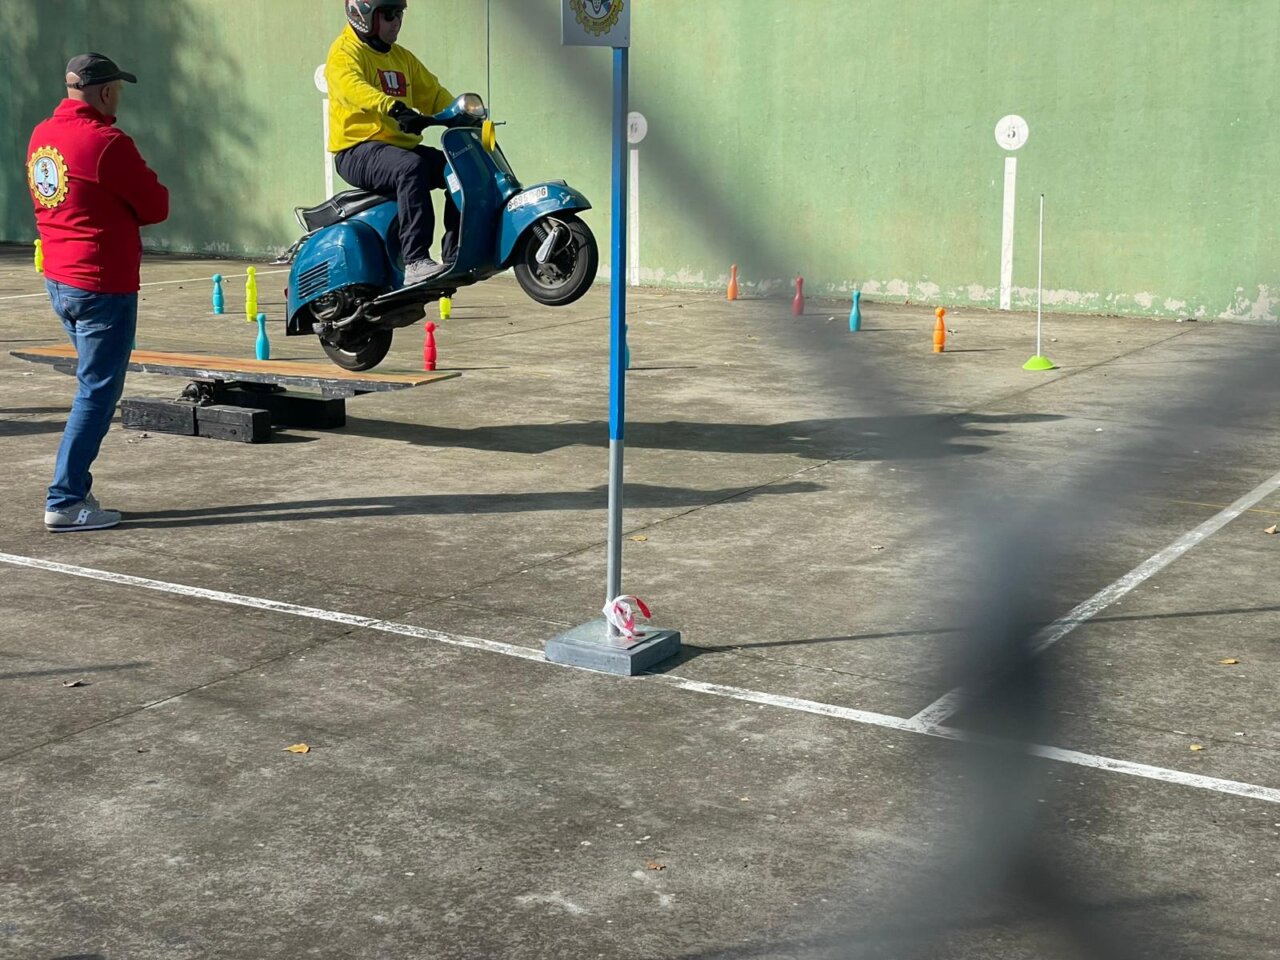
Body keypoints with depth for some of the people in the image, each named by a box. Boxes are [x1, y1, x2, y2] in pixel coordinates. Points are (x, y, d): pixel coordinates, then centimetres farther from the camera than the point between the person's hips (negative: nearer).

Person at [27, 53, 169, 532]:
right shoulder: (106, 143, -18)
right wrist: (124, 209, 7)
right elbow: (157, 207, -11)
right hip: (102, 285, -9)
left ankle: (77, 488, 20)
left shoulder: (41, 136, 8)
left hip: (57, 280, 9)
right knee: (98, 391, -2)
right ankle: (65, 502, -1)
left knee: (95, 384, 19)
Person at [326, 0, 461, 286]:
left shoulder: (402, 57, 23)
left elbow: (433, 93, 20)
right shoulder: (345, 51, -4)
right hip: (357, 151, -8)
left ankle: (455, 253, -1)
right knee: (411, 167, -36)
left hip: (401, 145, 8)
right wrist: (394, 107, -42)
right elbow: (353, 88, -25)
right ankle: (415, 261, -43)